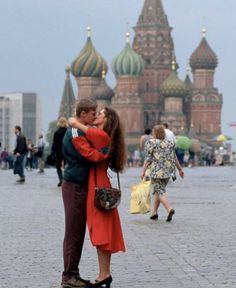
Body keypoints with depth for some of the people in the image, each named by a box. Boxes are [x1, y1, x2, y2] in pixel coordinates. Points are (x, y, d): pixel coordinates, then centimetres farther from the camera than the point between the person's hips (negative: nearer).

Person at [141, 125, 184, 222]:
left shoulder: (151, 143, -4)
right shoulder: (170, 143, 9)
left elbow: (148, 158, -9)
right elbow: (174, 158, 13)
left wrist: (143, 171, -8)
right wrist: (180, 169, 22)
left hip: (156, 171, -5)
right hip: (168, 171, 5)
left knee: (160, 192, -6)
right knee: (158, 190, 17)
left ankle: (170, 209, -26)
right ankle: (154, 212, 19)